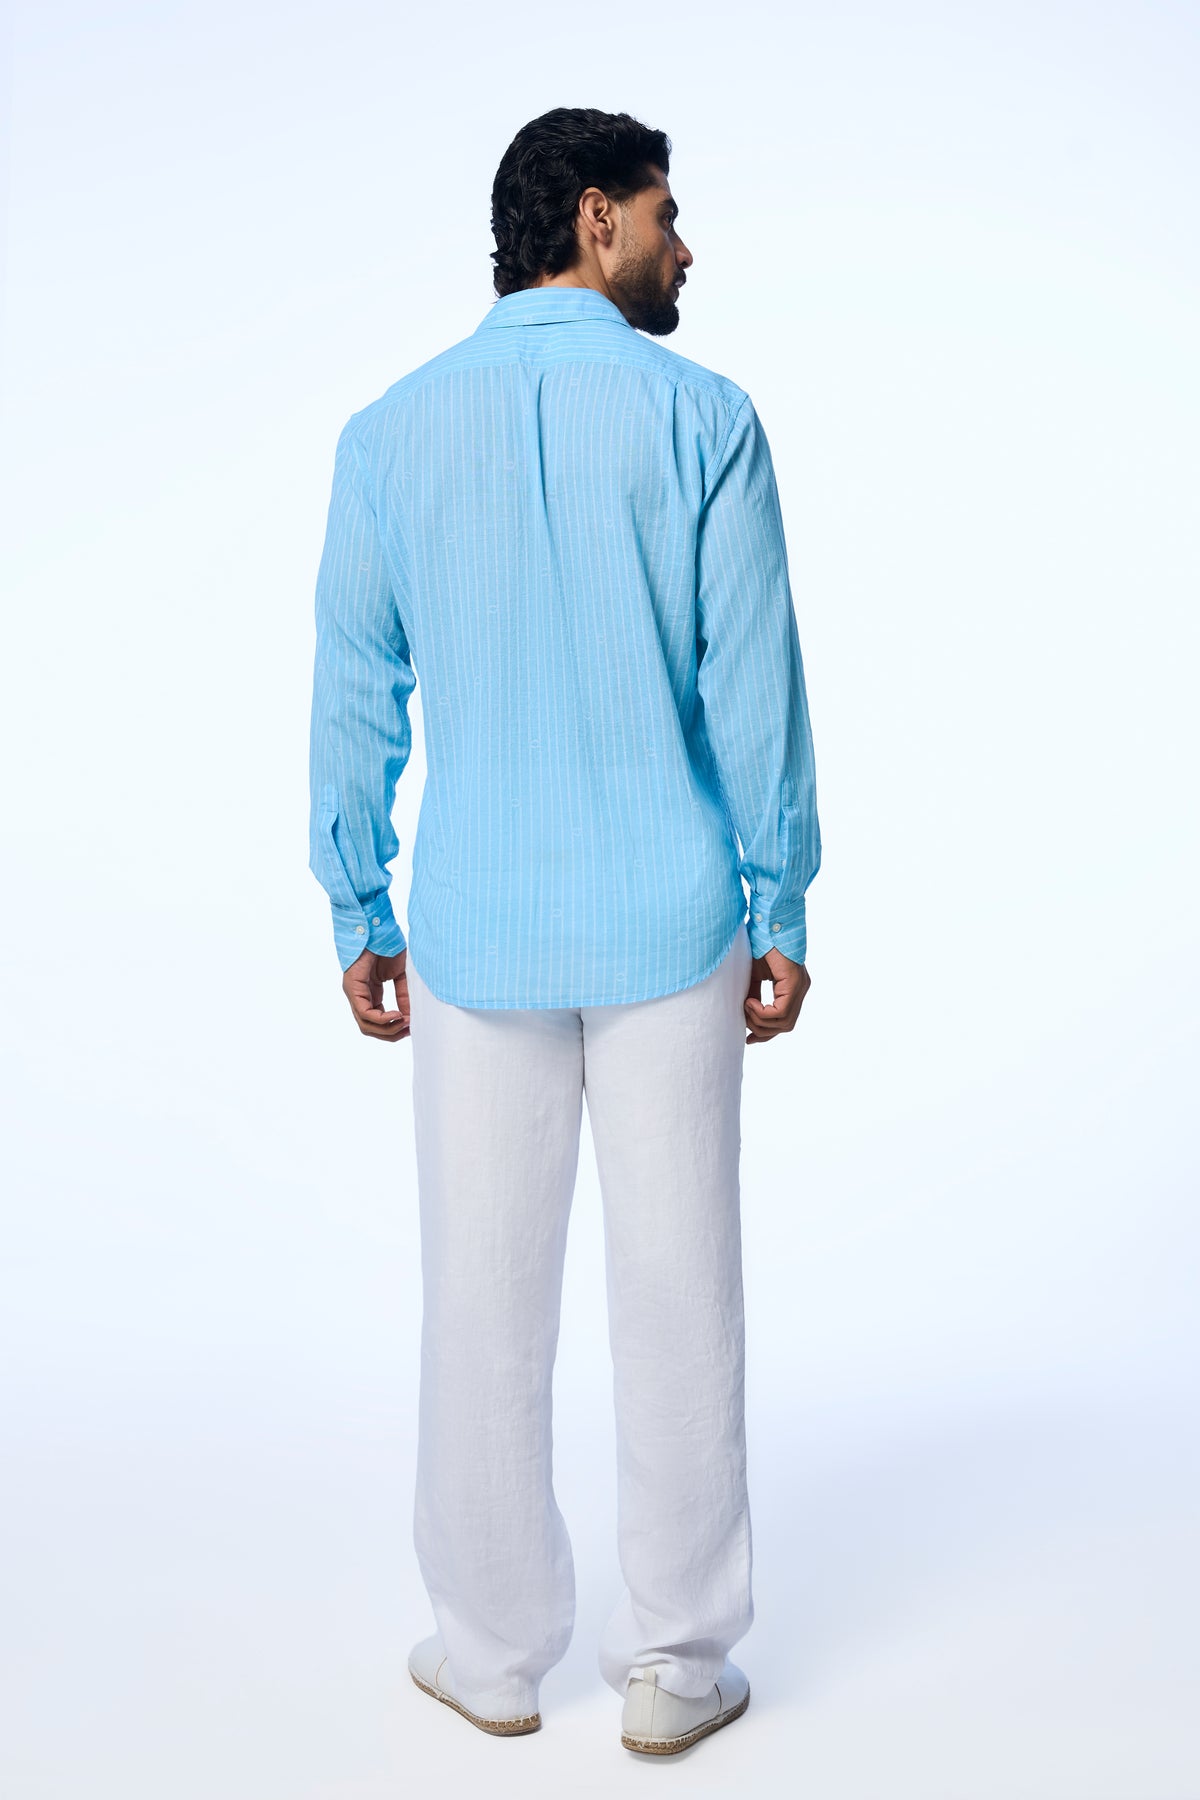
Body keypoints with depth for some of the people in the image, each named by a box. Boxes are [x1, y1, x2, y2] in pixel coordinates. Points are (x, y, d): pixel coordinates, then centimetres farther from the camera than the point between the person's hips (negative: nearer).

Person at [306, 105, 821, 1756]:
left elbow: (356, 694, 4)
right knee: (676, 1290, 8)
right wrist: (780, 907, 1)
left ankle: (496, 1650, 24)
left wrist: (358, 913, 12)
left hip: (478, 933, 2)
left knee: (487, 1295, 12)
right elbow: (755, 687, -7)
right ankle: (675, 1662, 18)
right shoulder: (701, 416, -5)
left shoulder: (393, 432, 2)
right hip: (670, 927, -2)